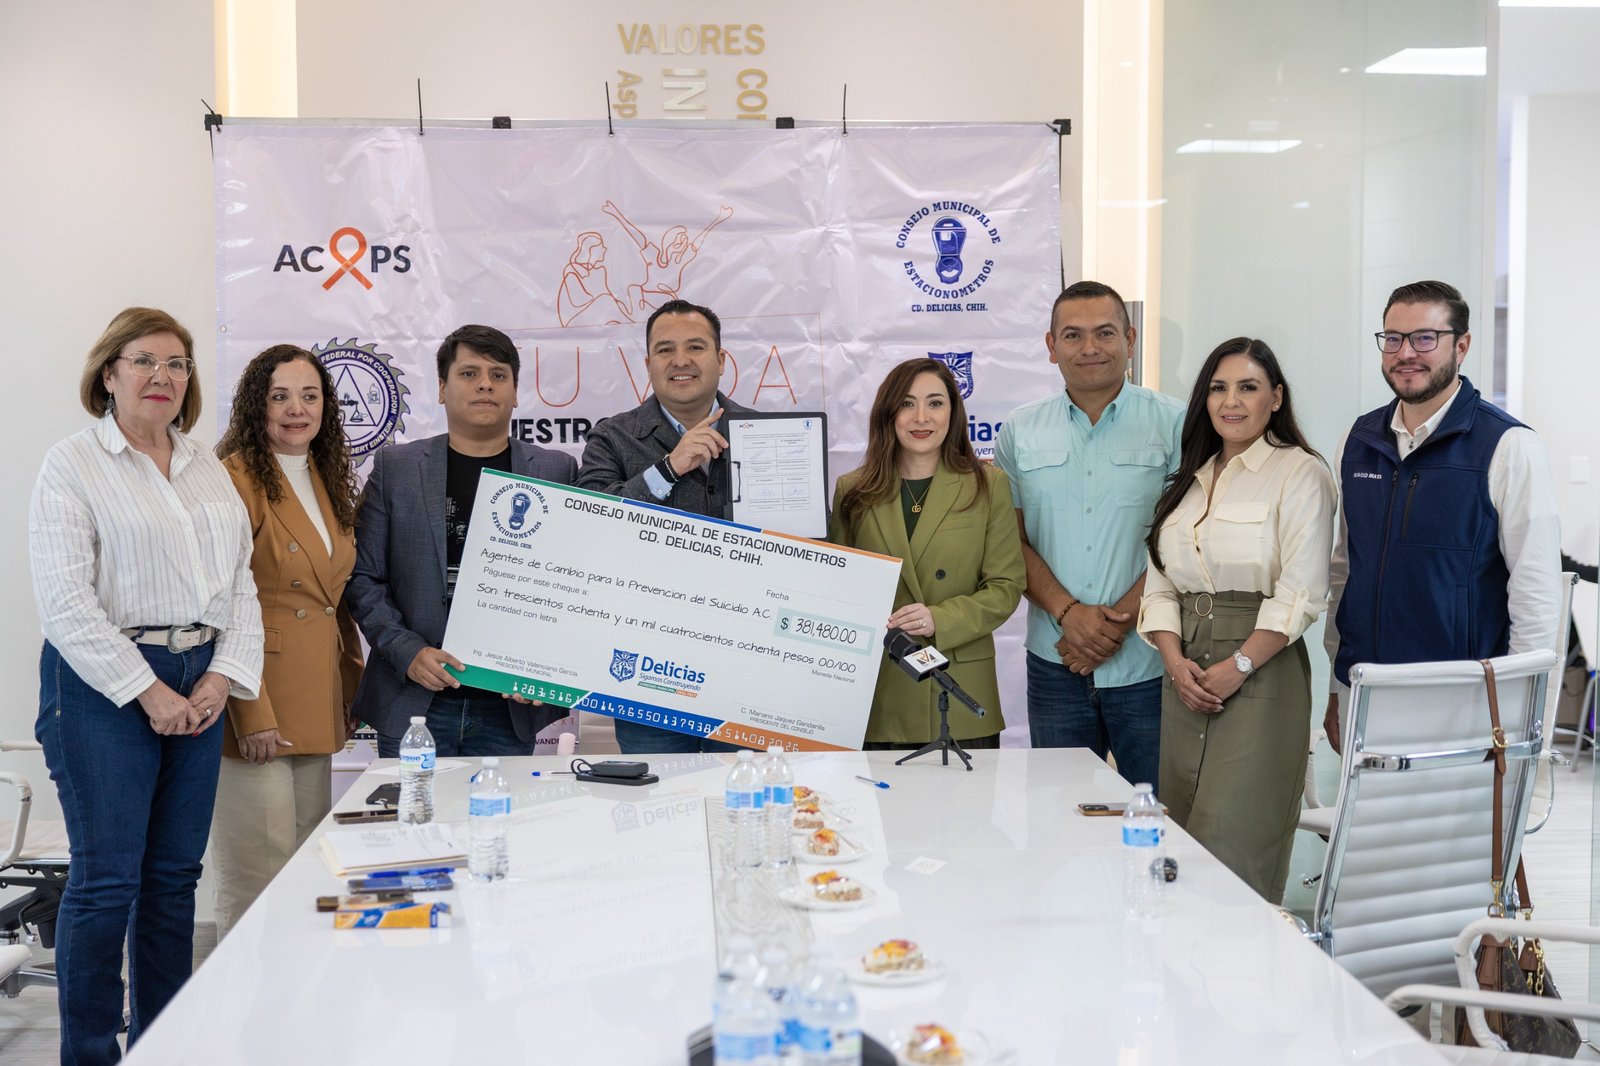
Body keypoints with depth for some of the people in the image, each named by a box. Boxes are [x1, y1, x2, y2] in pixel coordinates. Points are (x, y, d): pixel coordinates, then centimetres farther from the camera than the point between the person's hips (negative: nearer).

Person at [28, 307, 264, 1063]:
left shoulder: (209, 471, 15)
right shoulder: (72, 466, -3)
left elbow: (240, 584, 12)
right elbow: (65, 601, -12)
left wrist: (223, 677, -3)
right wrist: (147, 690, -15)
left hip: (200, 687, 6)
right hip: (106, 684, -6)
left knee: (175, 876, 10)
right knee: (106, 881, -4)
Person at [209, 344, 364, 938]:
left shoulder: (329, 481, 17)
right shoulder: (236, 479, -9)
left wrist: (353, 687, 18)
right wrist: (251, 713, -19)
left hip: (317, 706, 8)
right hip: (258, 709, -8)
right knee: (258, 888, -5)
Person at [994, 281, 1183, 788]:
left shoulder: (1172, 423, 0)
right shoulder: (1021, 431, 8)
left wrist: (1119, 619, -12)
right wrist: (1068, 612, -10)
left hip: (1146, 666, -2)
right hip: (1056, 667, 3)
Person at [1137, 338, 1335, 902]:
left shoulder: (1299, 473, -2)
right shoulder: (1190, 481, 18)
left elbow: (1302, 591, -10)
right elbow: (1160, 584, 13)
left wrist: (1238, 667, -15)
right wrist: (1176, 662, -3)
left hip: (1260, 671, -6)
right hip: (1186, 676, 6)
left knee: (1229, 849, -10)